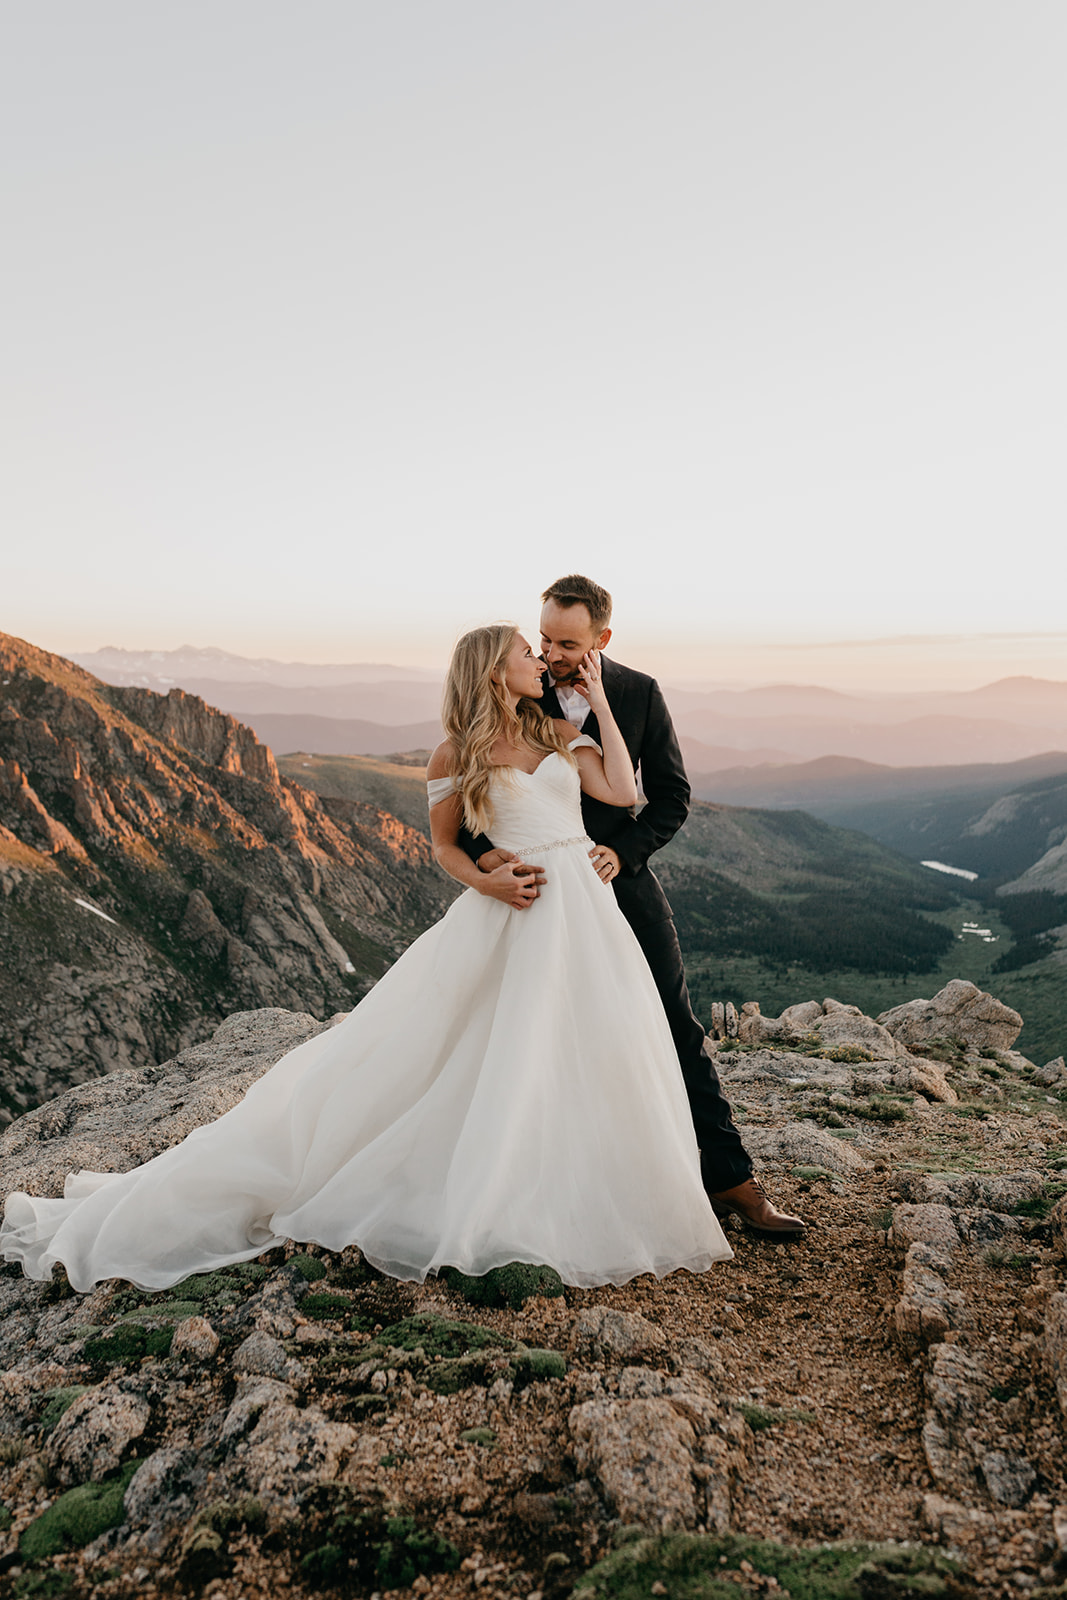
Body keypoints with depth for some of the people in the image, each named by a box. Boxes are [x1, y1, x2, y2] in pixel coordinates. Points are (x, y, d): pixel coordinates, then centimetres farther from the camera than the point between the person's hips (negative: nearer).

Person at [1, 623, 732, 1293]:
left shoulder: (562, 735, 12)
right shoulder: (458, 755, 2)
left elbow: (622, 793, 0)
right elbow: (444, 844, 9)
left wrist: (598, 701, 5)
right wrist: (483, 880, -12)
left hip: (584, 914, 4)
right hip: (514, 917, -4)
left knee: (595, 1060, 3)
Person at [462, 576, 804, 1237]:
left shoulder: (640, 694, -5)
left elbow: (672, 796, 0)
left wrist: (623, 851, -16)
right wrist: (492, 858, -27)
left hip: (622, 879, 0)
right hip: (542, 886, 0)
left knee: (678, 1030, 4)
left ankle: (730, 1177, 17)